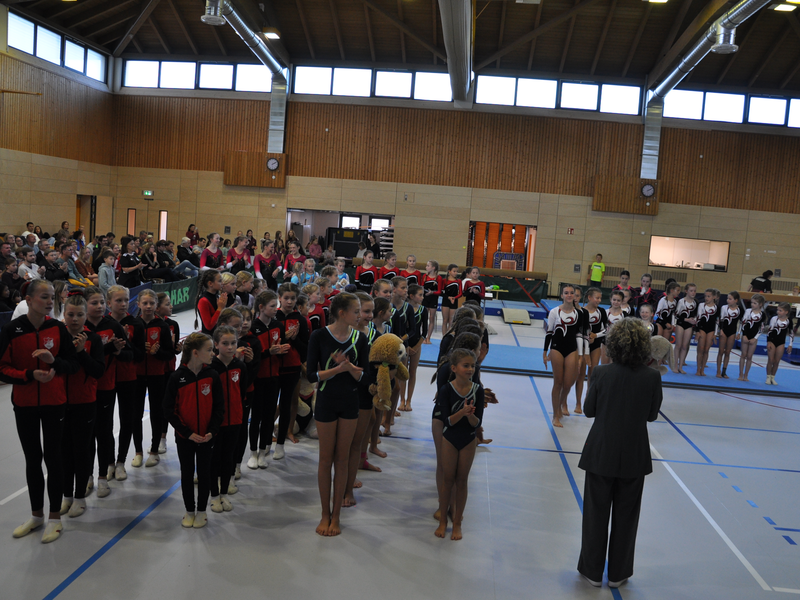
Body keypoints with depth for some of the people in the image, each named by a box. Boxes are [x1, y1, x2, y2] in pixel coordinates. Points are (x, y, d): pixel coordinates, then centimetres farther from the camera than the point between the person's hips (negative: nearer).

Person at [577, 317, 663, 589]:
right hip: (634, 456, 1)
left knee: (596, 513, 14)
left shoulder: (602, 373, -14)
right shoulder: (652, 377, -12)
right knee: (625, 515, 17)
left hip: (601, 453, -1)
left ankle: (593, 571, 26)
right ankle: (618, 573, 29)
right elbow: (652, 415, -1)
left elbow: (588, 410, -3)